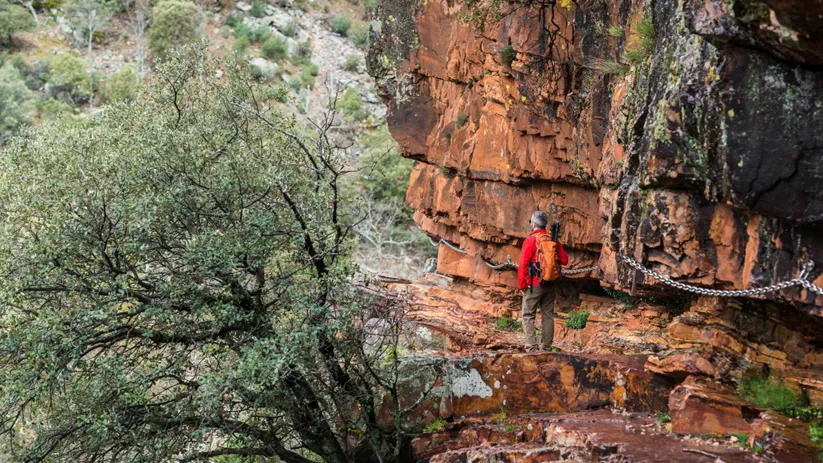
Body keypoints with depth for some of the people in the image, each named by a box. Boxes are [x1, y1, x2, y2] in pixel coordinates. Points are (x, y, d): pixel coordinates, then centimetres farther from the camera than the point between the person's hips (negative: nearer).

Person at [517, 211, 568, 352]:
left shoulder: (530, 240, -11)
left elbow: (523, 264, -13)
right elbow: (564, 260, 7)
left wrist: (521, 285, -6)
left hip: (534, 284, -5)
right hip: (550, 285, 5)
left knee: (528, 315, 0)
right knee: (548, 315, 12)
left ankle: (531, 347, -9)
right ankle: (547, 347, 15)